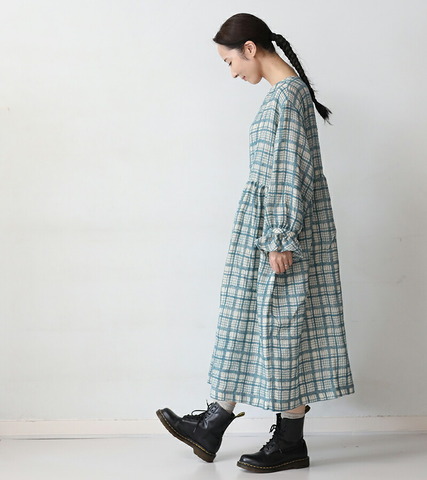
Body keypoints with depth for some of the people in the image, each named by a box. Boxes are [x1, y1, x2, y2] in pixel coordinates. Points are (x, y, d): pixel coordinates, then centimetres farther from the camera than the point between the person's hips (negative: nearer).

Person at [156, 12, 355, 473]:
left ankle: (290, 442, 9)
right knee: (248, 322, 12)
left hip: (280, 229, -10)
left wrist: (280, 240, -20)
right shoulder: (287, 91, 14)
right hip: (265, 227, 10)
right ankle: (211, 427, 21)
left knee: (284, 323, -2)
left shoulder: (287, 95, -16)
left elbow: (290, 172, -20)